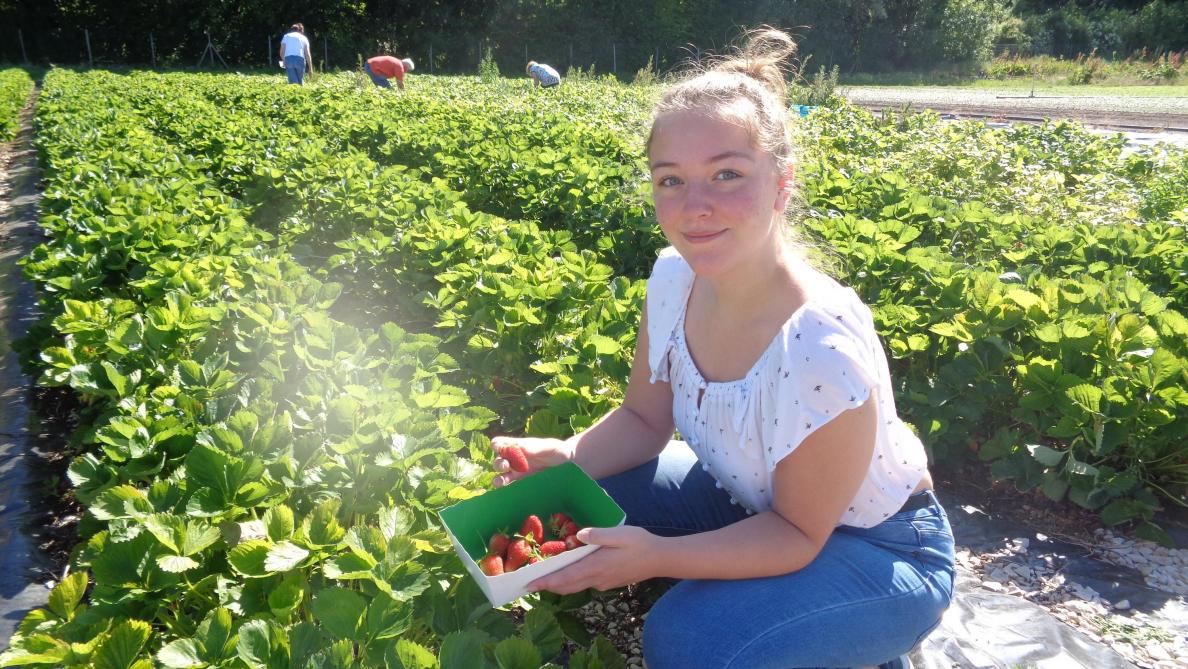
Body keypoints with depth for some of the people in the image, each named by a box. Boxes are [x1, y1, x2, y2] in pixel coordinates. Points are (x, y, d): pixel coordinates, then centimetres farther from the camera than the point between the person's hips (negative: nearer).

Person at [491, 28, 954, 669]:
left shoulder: (825, 352, -35)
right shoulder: (673, 279, -15)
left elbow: (798, 534, -22)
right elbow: (644, 419, -2)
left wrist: (654, 556, -34)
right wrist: (564, 456, -21)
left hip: (877, 551, -6)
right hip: (751, 500, 6)